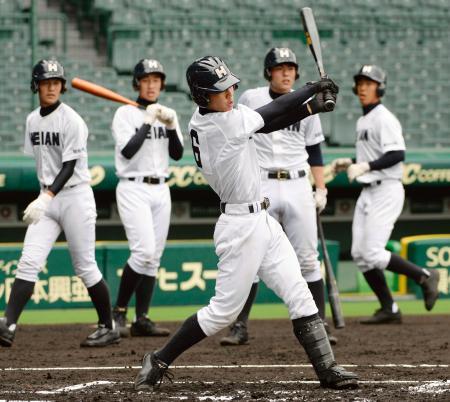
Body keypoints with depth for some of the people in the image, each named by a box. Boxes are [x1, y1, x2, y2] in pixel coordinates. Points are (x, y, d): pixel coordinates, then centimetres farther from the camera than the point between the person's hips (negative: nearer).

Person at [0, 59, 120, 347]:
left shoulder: (71, 120, -12)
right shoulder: (33, 120, 9)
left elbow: (69, 166, -18)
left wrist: (47, 197, -29)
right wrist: (43, 197, 17)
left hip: (75, 196, -6)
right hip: (47, 199, 6)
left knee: (85, 267, -1)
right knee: (28, 263, -8)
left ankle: (109, 328, 12)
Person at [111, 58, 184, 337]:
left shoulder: (167, 114, 12)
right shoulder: (126, 113, -4)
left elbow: (177, 154, 5)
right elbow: (127, 151, -16)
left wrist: (171, 126, -9)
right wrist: (148, 122, -16)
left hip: (161, 190, 6)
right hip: (134, 189, -6)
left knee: (154, 257, 3)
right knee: (144, 251, -19)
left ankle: (142, 319, 5)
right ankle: (119, 312, -7)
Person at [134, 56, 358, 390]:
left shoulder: (202, 120, 5)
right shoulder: (224, 123, -20)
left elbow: (268, 123, 9)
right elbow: (270, 114, -12)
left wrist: (312, 107, -2)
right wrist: (313, 88, 2)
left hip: (261, 222, 9)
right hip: (241, 226, -9)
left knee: (299, 296, 5)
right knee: (224, 310, -3)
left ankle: (327, 368, 6)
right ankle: (159, 362, 10)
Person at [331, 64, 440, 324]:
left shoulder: (384, 118, -12)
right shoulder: (363, 121, 17)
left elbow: (397, 154, -22)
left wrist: (365, 166, -26)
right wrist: (350, 164, 12)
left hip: (386, 191, -10)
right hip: (369, 193, 10)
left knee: (373, 253, -14)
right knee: (360, 254, 4)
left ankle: (425, 277, 2)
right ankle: (389, 310, 9)